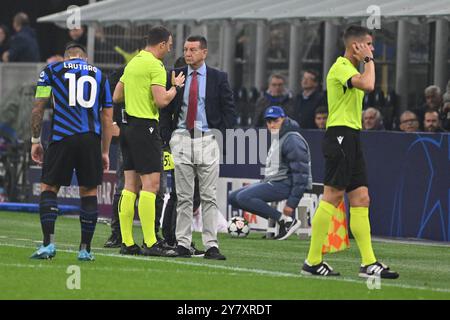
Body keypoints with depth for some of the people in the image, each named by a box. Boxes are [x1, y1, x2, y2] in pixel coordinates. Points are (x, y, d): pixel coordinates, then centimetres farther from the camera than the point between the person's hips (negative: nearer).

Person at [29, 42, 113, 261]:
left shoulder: (52, 70, 12)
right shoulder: (99, 75, 19)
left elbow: (38, 108, 6)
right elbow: (107, 117, 17)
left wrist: (35, 141, 12)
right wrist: (105, 152, 21)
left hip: (62, 136, -2)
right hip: (91, 137, 2)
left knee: (48, 187, 7)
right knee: (89, 192, 10)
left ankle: (48, 243, -7)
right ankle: (85, 249, 8)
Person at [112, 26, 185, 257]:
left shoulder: (132, 63, 15)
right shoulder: (155, 65, -11)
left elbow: (116, 97, 20)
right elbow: (161, 100, -18)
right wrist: (175, 86, -2)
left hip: (128, 125, 9)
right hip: (145, 127, -9)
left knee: (131, 186, 8)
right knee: (150, 184, -9)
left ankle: (127, 242, 7)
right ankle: (150, 244, -12)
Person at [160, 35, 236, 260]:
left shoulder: (218, 78, 5)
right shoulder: (175, 76, 8)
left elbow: (229, 111, 6)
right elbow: (166, 109, 11)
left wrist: (220, 134, -5)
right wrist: (167, 137, 1)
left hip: (208, 140, -1)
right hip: (182, 138, 1)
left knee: (209, 197, -3)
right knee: (183, 197, 2)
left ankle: (211, 245, -2)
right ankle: (182, 243, 4)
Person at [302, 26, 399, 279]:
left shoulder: (350, 68, 22)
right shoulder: (341, 67, -10)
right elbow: (368, 85, -27)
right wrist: (369, 60, -14)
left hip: (351, 137, 11)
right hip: (341, 135, -11)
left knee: (361, 199, 5)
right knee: (332, 197, -11)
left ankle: (369, 263, 2)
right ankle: (313, 261, -8)